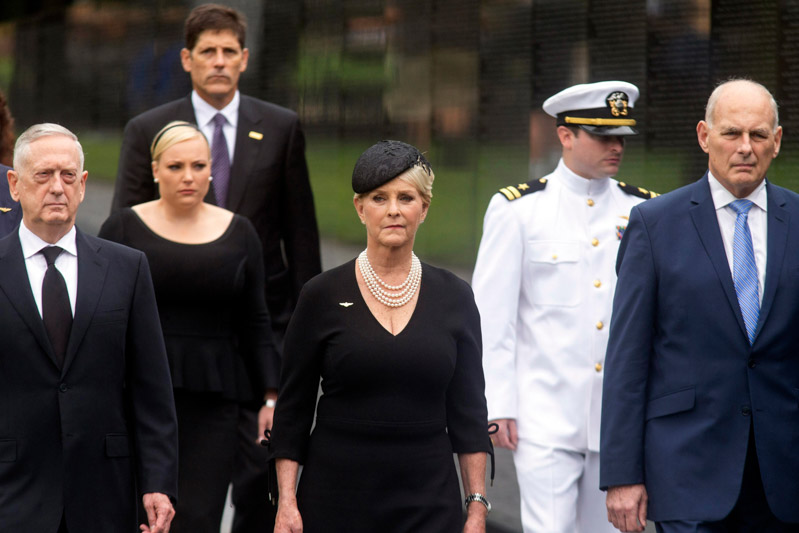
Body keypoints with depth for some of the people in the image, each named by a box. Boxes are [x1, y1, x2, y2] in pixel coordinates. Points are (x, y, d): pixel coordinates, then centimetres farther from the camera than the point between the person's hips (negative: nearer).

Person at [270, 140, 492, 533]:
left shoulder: (453, 298, 5)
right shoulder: (323, 295, 0)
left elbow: (468, 411, 8)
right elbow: (292, 410, 2)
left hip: (428, 501, 1)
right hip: (336, 500, -1)